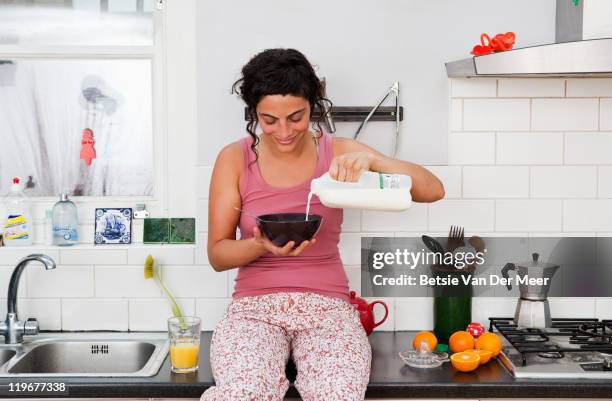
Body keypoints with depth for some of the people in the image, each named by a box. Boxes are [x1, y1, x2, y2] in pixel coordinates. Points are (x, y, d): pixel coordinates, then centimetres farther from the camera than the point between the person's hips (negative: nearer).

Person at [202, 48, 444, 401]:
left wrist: (372, 160, -22)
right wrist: (262, 246, -20)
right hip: (255, 306, 0)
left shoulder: (339, 152, 1)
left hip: (328, 306, 1)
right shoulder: (235, 159, 1)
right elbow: (217, 254, 1)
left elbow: (433, 191, -5)